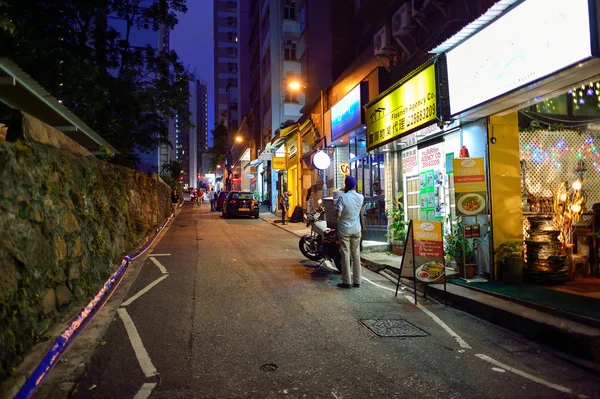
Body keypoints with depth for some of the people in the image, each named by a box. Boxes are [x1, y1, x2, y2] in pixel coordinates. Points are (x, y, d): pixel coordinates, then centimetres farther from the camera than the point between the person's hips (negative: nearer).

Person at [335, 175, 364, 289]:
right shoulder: (361, 197, -1)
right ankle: (357, 281, 12)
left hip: (344, 229, -3)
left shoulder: (342, 197, -14)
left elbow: (338, 215, -19)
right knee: (356, 254, 9)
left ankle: (346, 282, 4)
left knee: (346, 255, 1)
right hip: (356, 230, 3)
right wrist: (347, 192, 29)